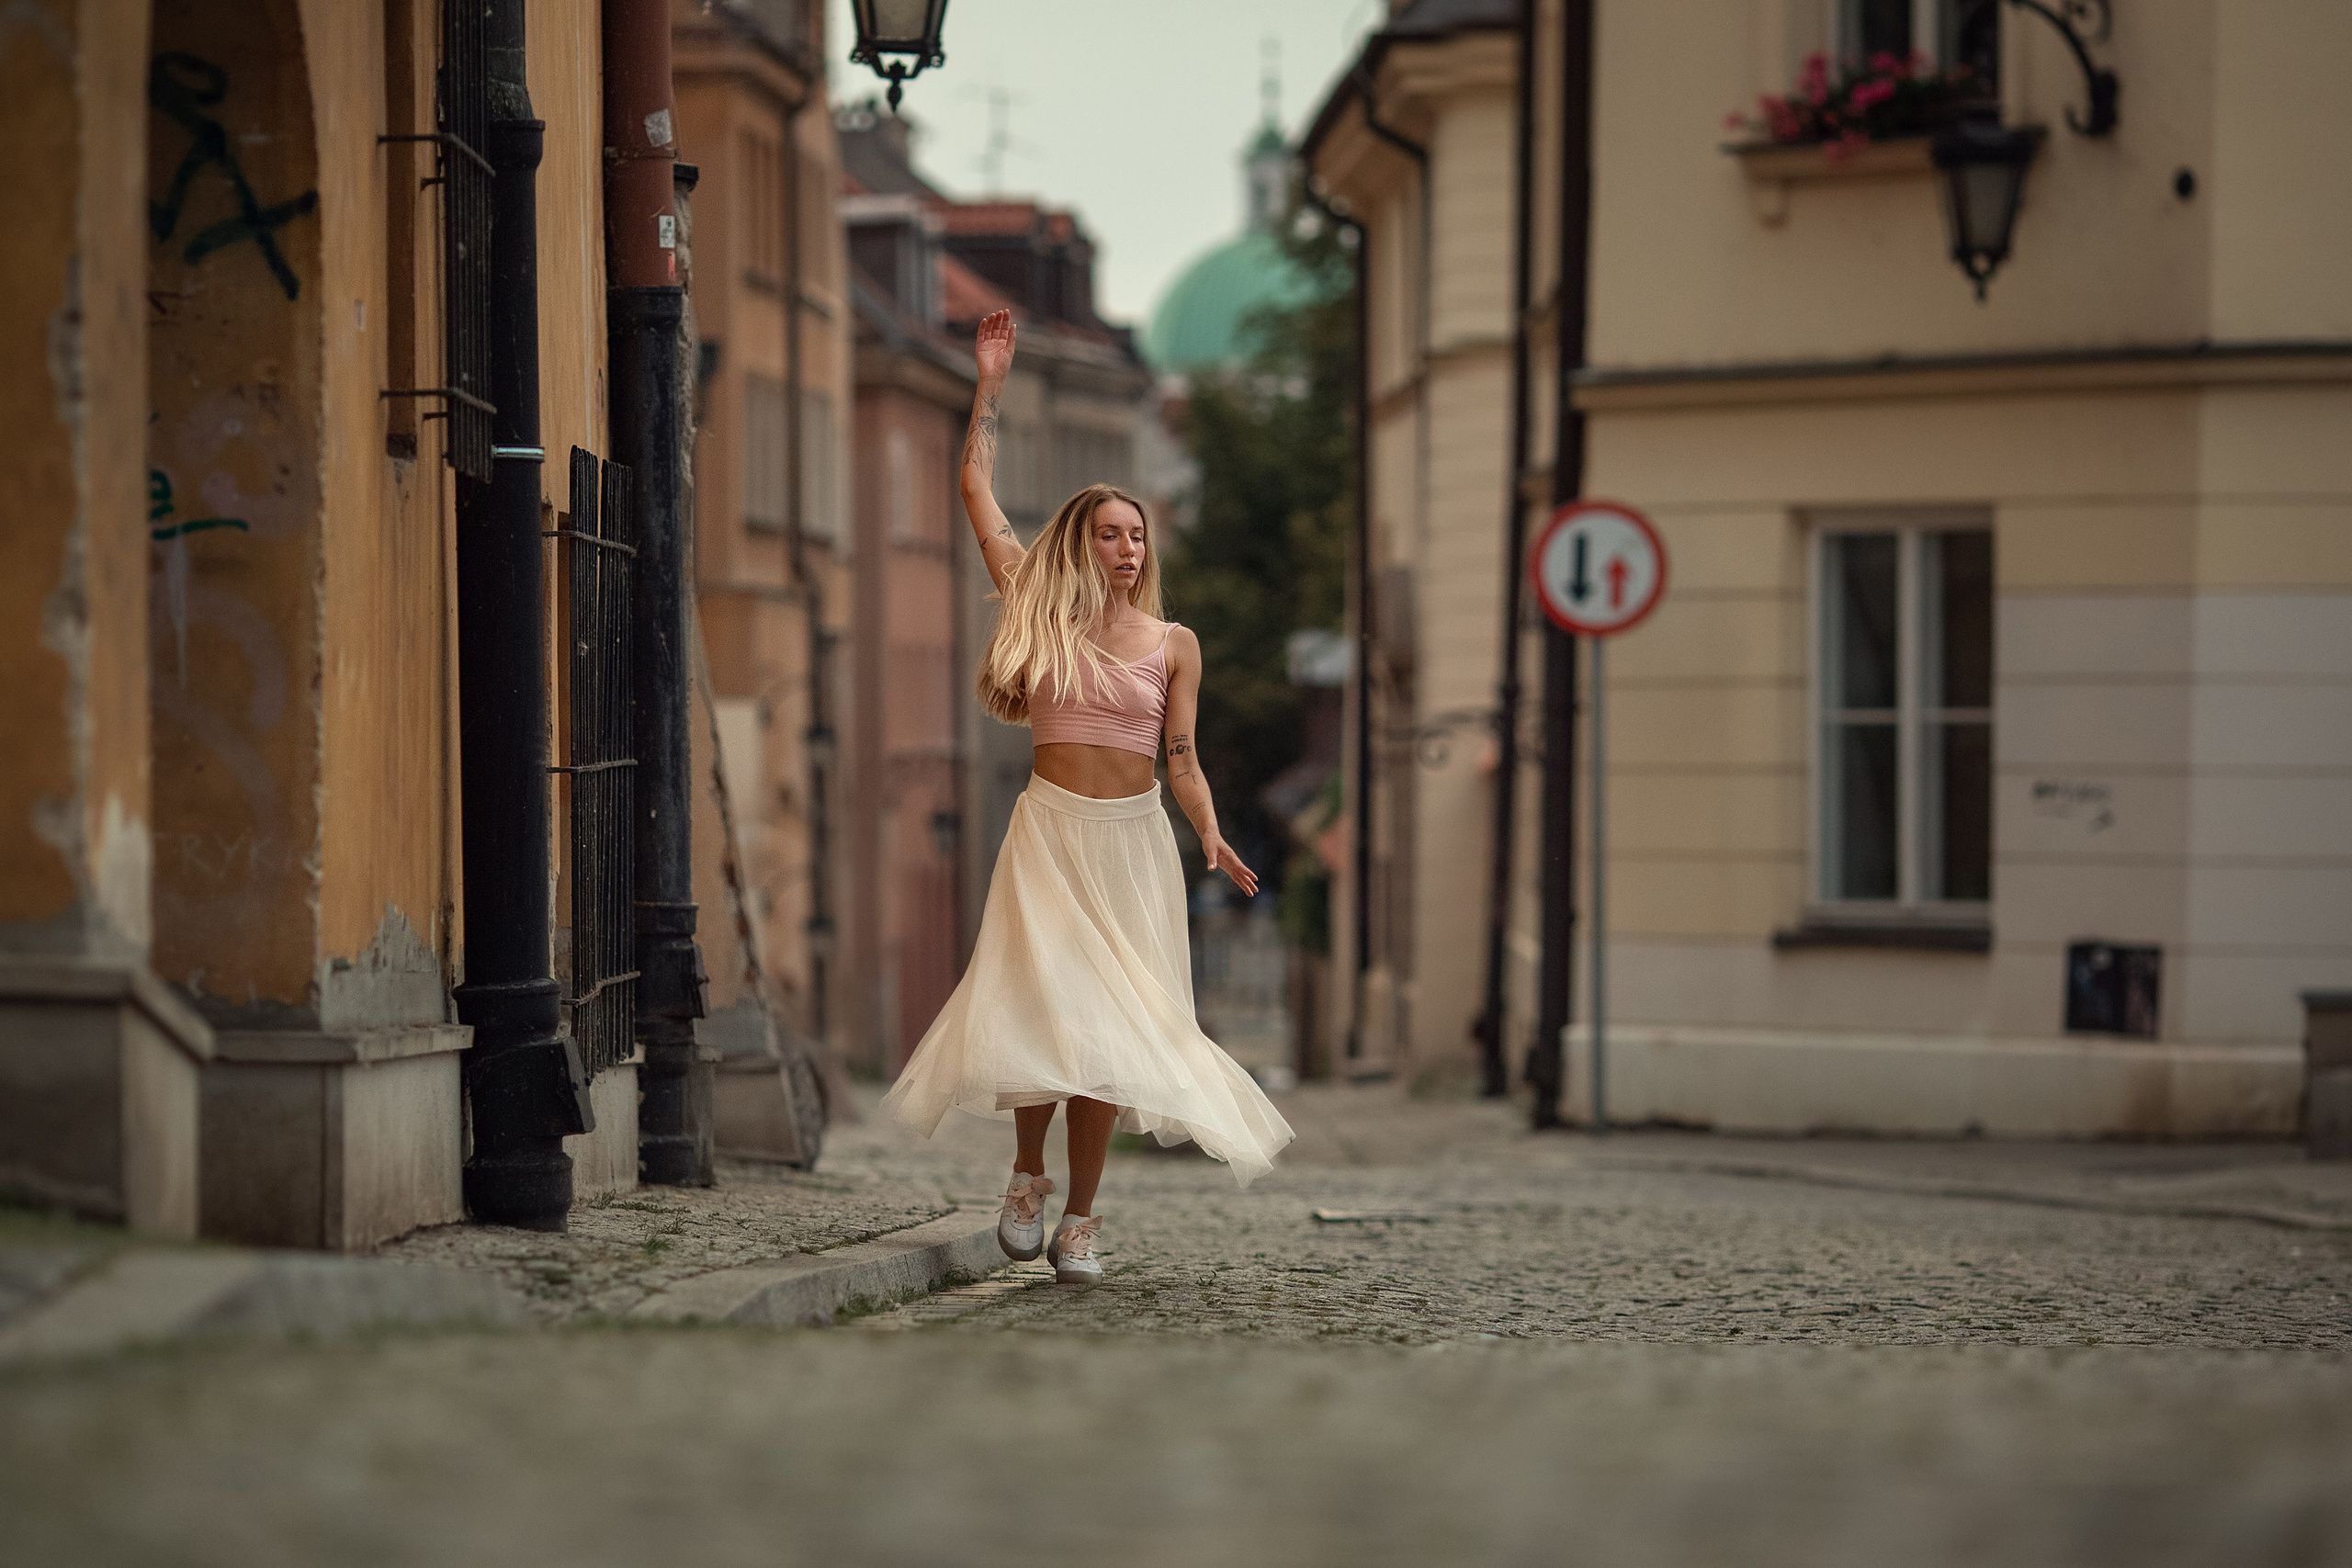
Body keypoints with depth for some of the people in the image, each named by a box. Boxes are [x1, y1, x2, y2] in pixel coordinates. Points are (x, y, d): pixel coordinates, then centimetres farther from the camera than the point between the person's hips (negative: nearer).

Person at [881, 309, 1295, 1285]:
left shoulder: (1173, 645, 8)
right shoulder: (1044, 619, 5)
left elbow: (1181, 761, 7)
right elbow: (976, 495, 5)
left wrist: (1211, 837, -9)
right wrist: (990, 387, 6)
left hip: (1133, 839, 1)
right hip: (1050, 831, -1)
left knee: (1110, 1023, -1)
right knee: (1046, 1005, -14)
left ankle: (1080, 1215, 4)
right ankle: (1028, 1173, 7)